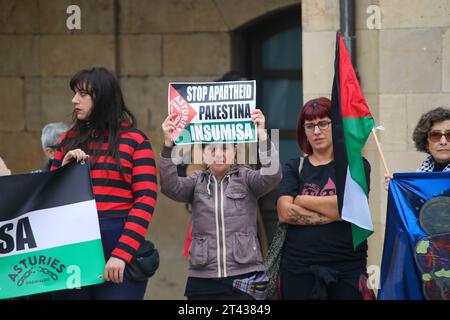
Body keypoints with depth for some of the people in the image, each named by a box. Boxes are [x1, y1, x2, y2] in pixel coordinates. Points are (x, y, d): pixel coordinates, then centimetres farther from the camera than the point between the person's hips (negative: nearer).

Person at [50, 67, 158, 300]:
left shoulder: (134, 140, 0)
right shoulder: (68, 140, 13)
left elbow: (146, 202, -8)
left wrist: (121, 254, -17)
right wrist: (63, 168, -3)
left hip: (118, 245, -4)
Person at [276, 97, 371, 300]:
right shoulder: (294, 168, 11)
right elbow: (284, 213, -4)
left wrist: (301, 200, -2)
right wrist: (331, 215, -9)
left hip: (347, 269, -1)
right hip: (298, 268, 2)